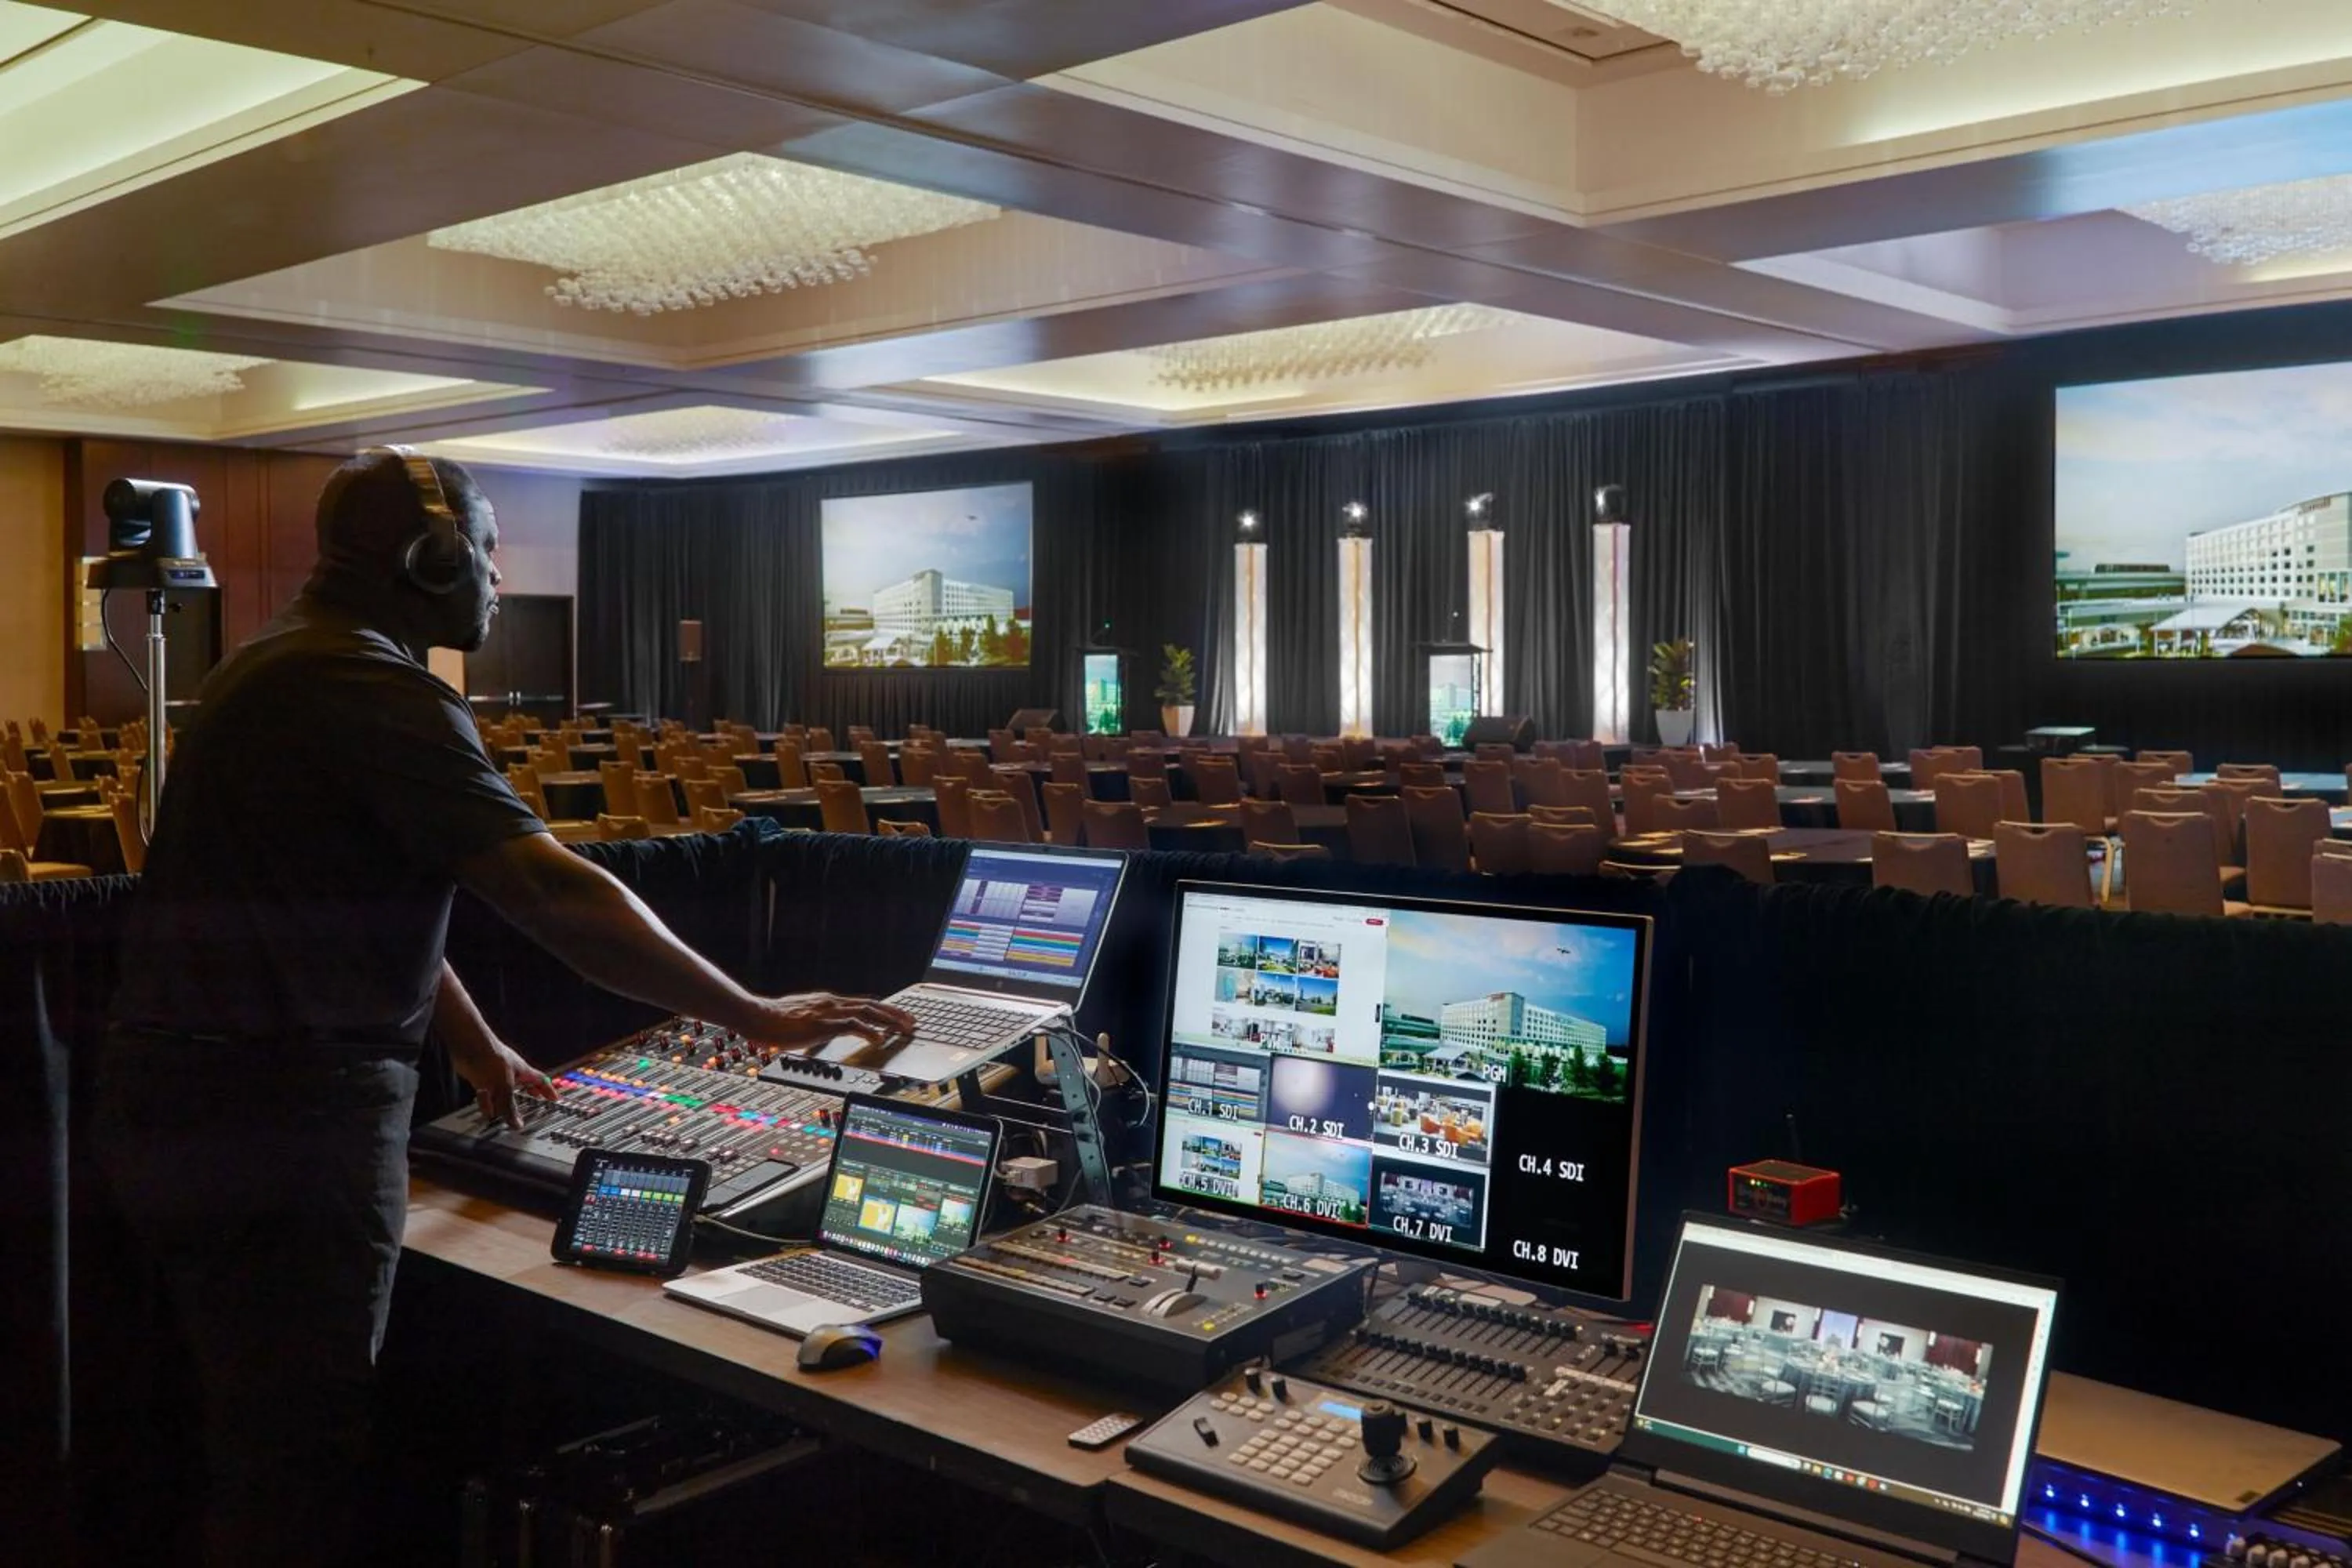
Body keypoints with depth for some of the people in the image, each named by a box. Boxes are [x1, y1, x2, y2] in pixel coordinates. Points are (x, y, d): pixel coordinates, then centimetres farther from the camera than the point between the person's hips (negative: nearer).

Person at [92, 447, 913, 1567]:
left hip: (177, 1100, 10)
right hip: (279, 1127, -10)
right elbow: (555, 895, -26)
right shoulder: (372, 689, -18)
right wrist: (757, 1018, -21)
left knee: (253, 1436, 22)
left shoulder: (286, 662, 15)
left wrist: (472, 1043, 22)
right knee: (298, 1474, 1)